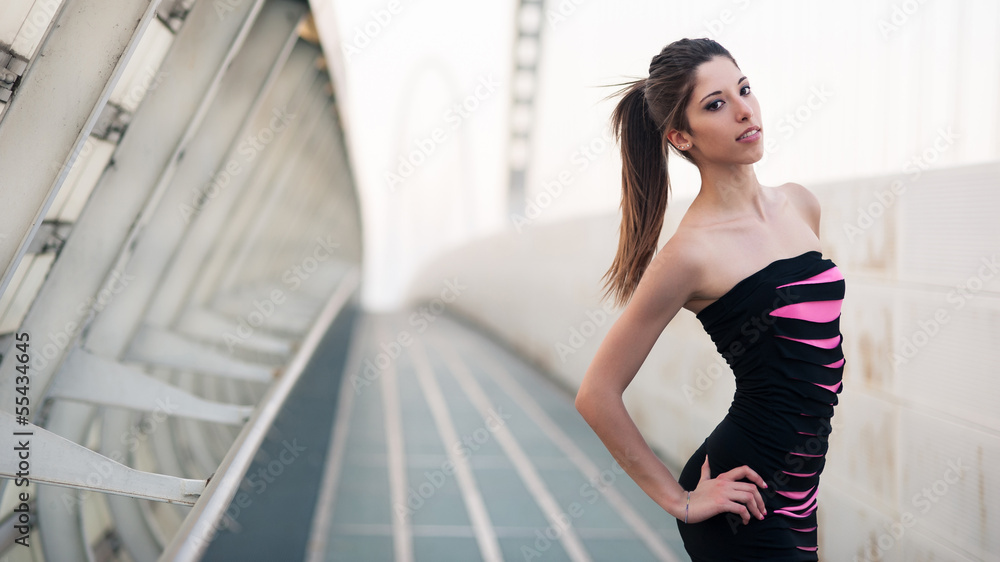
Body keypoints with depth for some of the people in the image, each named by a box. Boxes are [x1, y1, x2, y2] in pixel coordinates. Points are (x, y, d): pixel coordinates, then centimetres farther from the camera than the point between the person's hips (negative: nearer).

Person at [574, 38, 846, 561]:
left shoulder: (800, 205, 5)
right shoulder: (692, 252, -16)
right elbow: (597, 395, -13)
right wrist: (679, 500, -8)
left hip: (795, 495, 7)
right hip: (745, 514, -7)